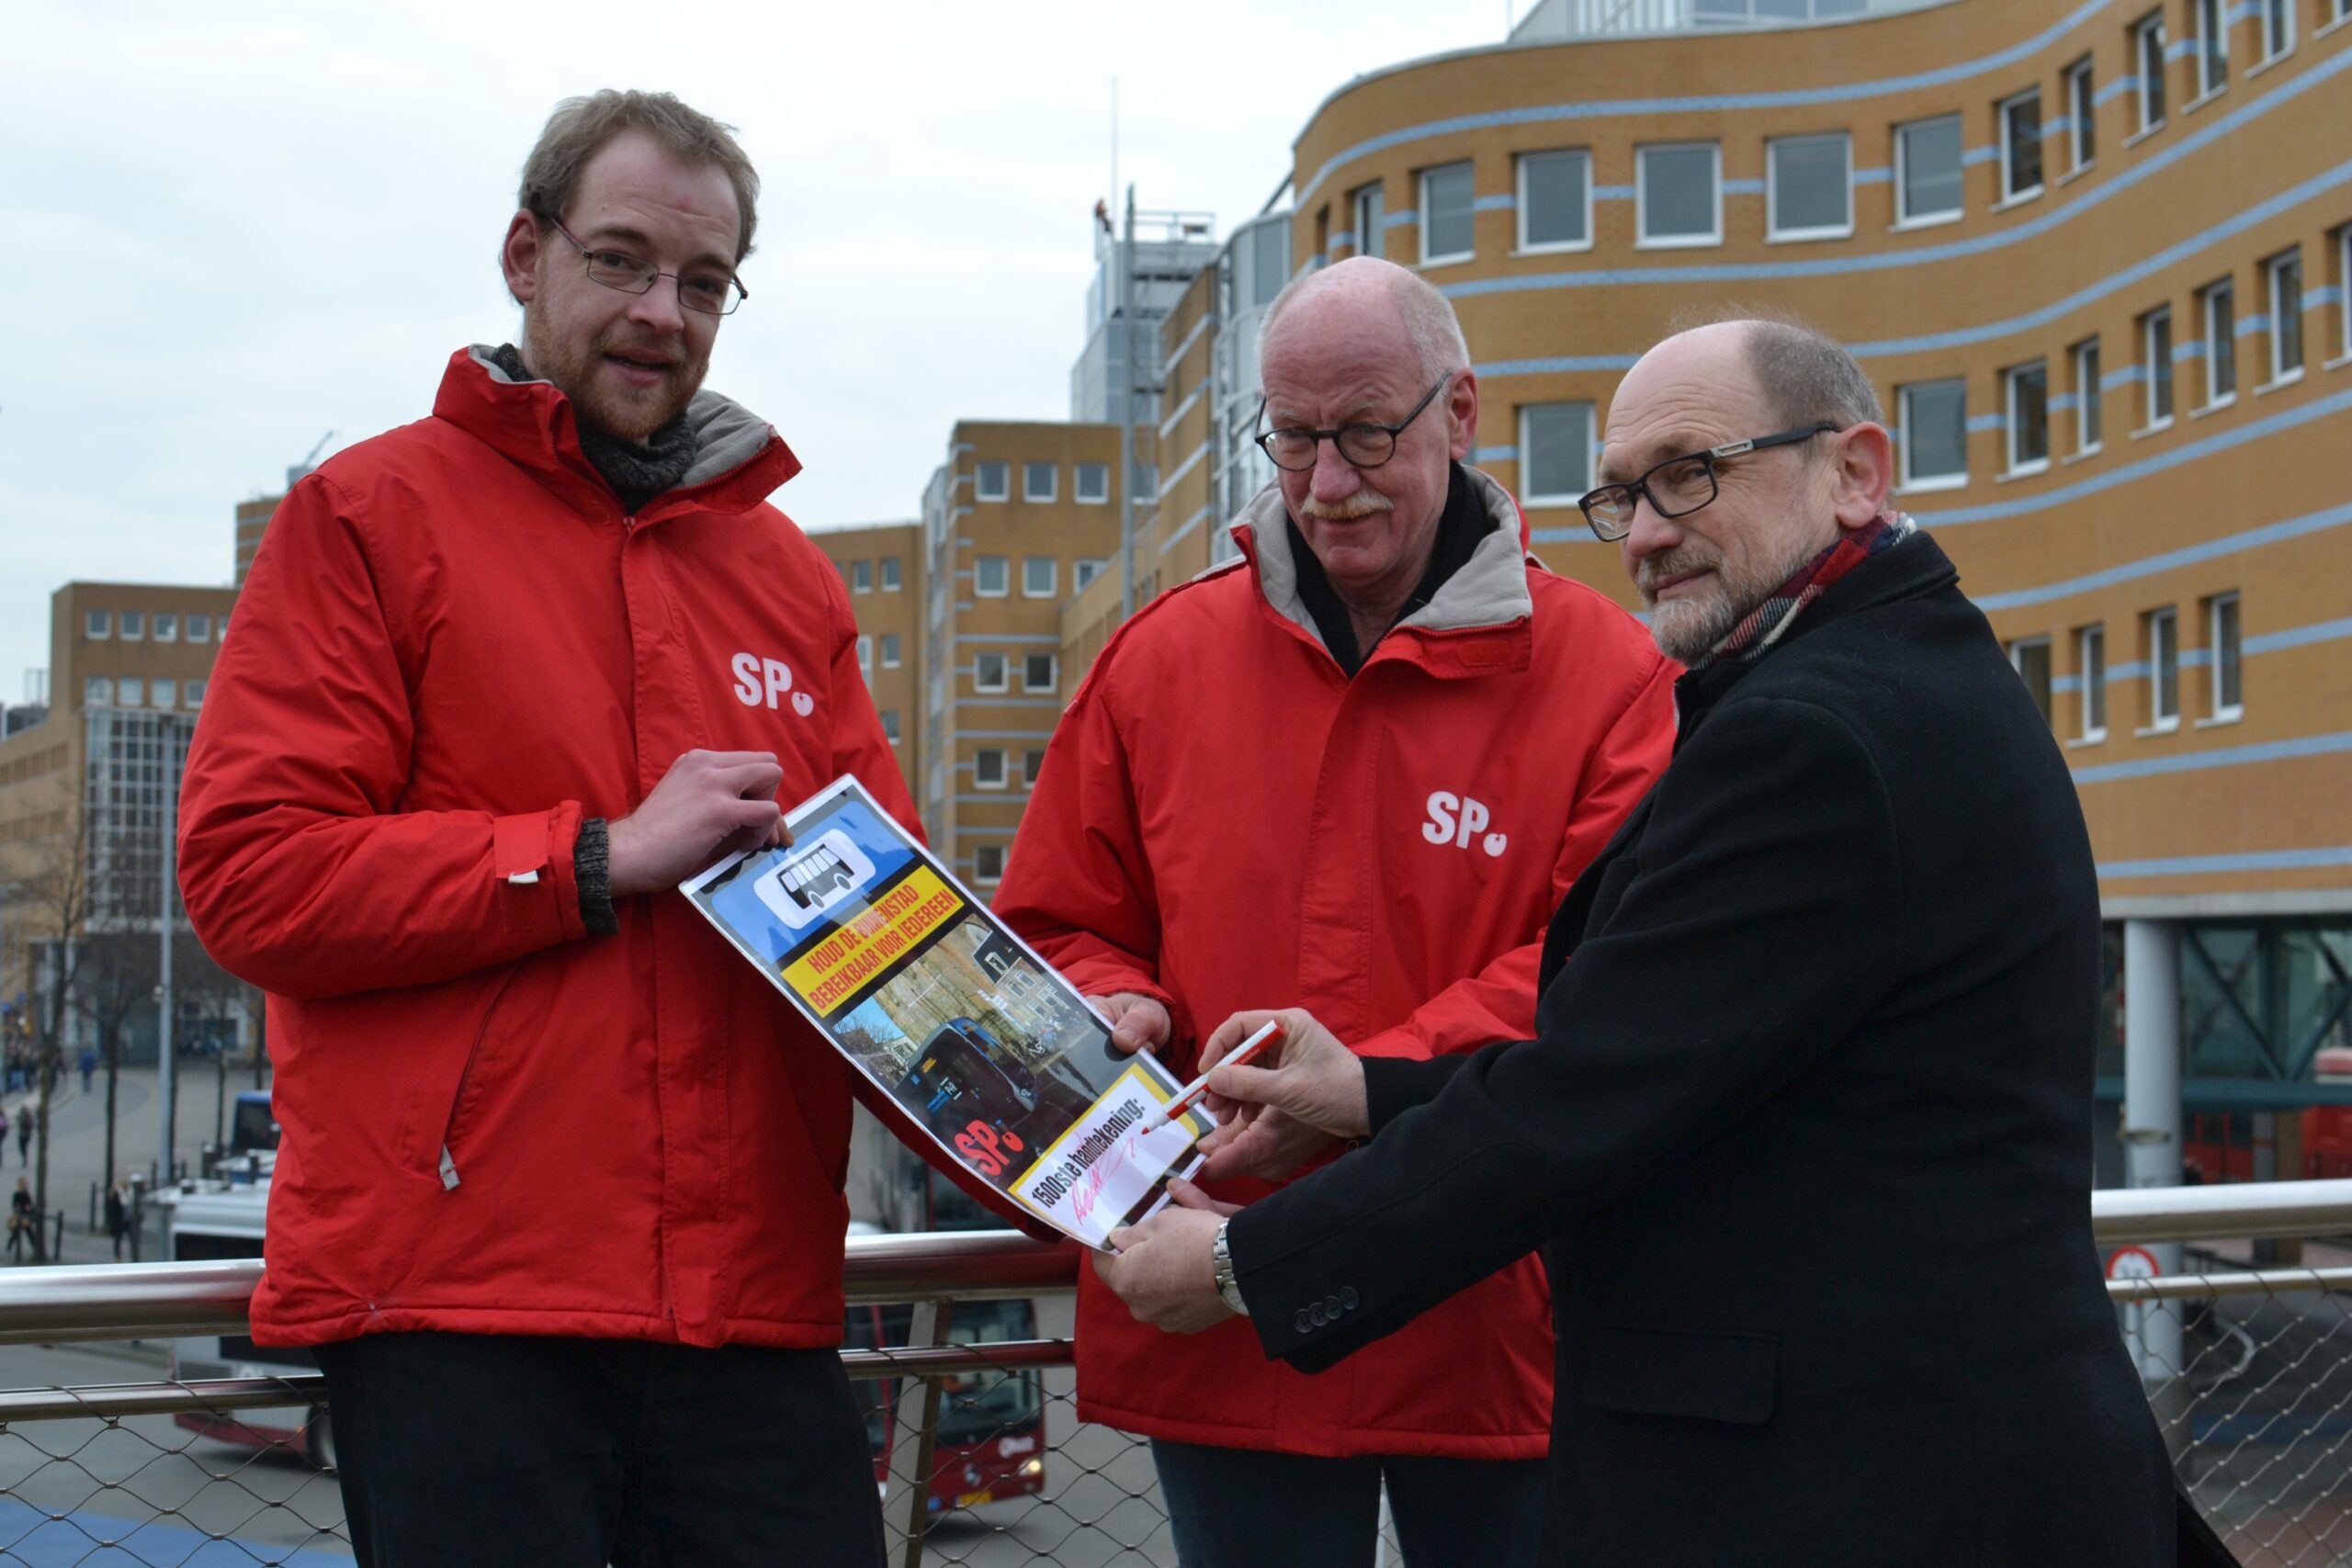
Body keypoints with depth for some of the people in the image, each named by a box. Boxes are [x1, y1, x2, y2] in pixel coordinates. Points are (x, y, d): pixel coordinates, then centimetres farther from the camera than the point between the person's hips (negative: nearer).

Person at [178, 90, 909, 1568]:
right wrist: (603, 859, -11)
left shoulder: (788, 571, 17)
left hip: (756, 1305, 4)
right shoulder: (371, 515, 3)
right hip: (455, 1292, -4)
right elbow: (248, 873, -7)